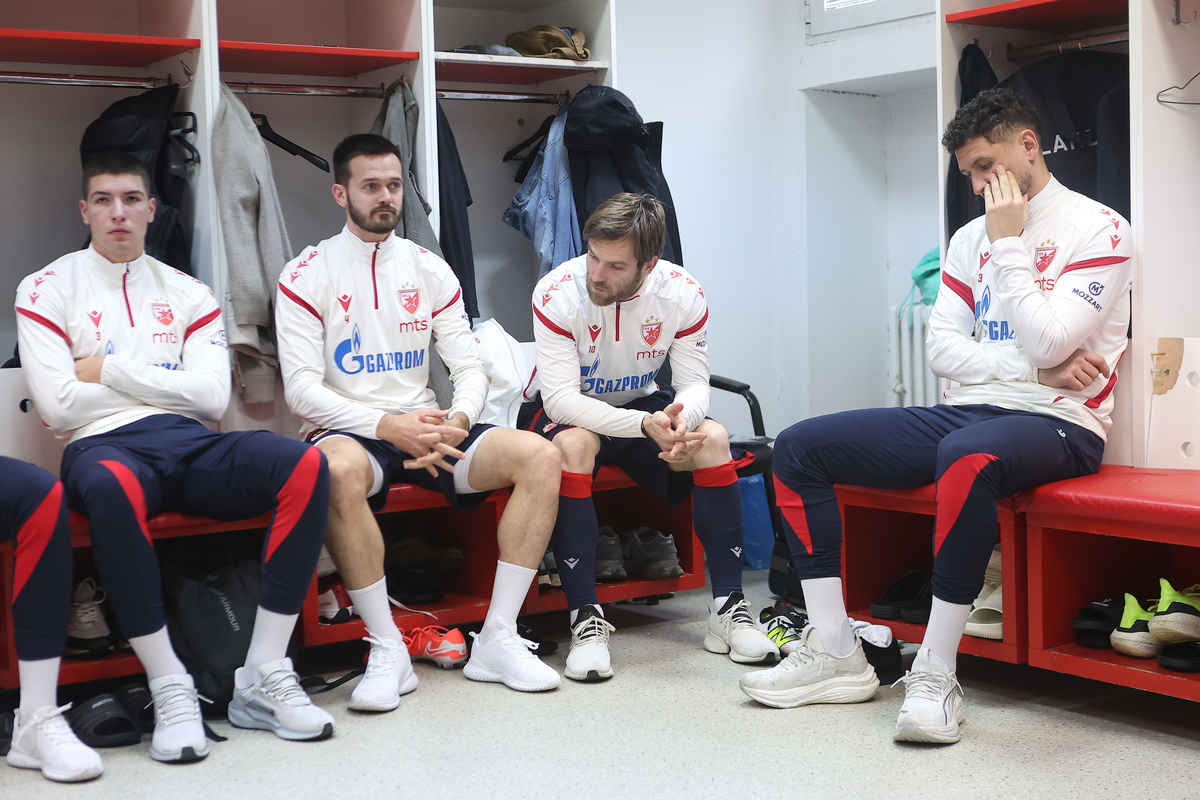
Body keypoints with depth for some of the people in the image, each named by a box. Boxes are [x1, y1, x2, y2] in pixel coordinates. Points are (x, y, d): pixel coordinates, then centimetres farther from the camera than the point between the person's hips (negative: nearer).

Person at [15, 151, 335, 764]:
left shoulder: (187, 293, 20)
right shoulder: (47, 290, 11)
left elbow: (212, 396, 5)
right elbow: (58, 406, -2)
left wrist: (110, 370, 1)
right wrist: (165, 383, 6)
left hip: (189, 446, 4)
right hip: (104, 447, -3)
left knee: (305, 466, -26)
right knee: (110, 487, -42)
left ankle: (263, 676, -21)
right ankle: (169, 689, -30)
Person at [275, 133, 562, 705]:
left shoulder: (430, 270, 13)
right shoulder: (308, 275, 0)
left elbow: (470, 369, 9)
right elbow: (302, 390, -9)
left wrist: (456, 423, -15)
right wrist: (390, 426, -22)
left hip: (424, 428, 4)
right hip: (347, 430, -4)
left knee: (541, 457, -19)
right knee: (340, 471, -41)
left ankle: (497, 640, -16)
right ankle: (388, 651, -27)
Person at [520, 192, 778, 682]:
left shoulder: (682, 294, -16)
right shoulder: (557, 293, -25)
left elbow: (694, 385, -13)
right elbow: (561, 398, -30)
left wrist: (680, 420, -39)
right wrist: (644, 425, -44)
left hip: (641, 404, 3)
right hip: (564, 411, -3)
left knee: (713, 438, -23)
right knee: (574, 444, -37)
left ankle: (728, 609, -17)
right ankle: (586, 621, -33)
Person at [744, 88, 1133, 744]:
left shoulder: (1098, 229, -3)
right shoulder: (972, 237, 18)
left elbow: (1046, 344, -16)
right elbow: (942, 349, 8)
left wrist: (1009, 242, -10)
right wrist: (1037, 371, -6)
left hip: (1057, 424, -7)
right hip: (965, 414, 7)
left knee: (968, 455, -43)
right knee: (798, 447, -3)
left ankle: (934, 675, -32)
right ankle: (836, 654, -8)